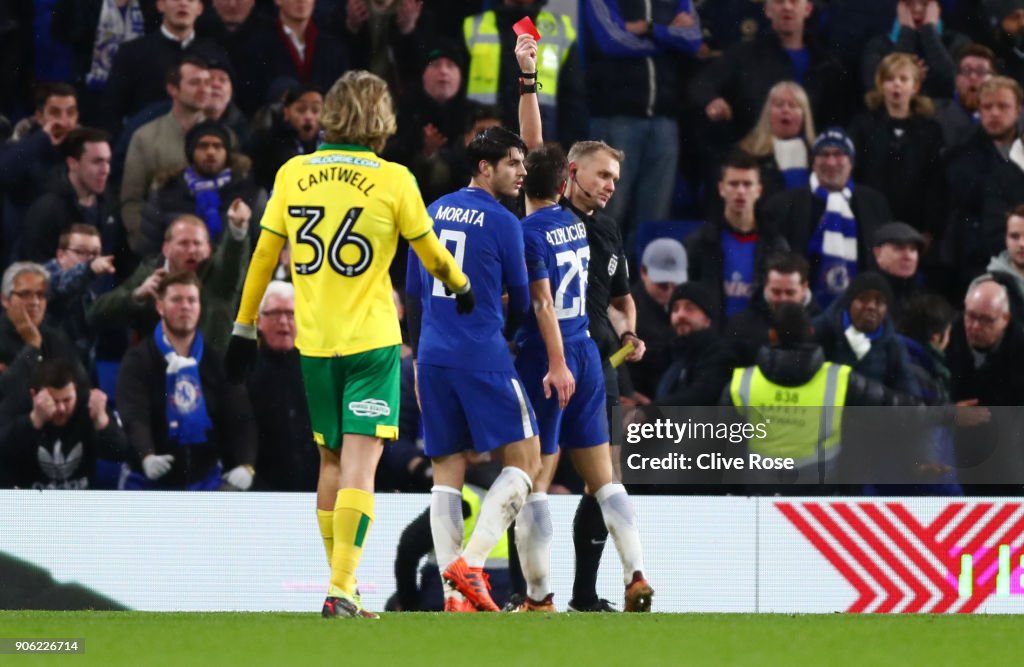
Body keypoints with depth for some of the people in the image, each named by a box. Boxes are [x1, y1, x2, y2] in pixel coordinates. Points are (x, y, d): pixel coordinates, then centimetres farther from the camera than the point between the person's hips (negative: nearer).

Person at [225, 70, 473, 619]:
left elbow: (263, 255, 8)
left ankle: (341, 579, 22)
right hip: (371, 340, -3)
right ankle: (341, 589, -19)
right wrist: (461, 286, 28)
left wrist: (244, 327, 18)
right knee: (360, 463, -8)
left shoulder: (292, 174, 3)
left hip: (313, 341, 3)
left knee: (331, 461, 16)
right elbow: (430, 251, 7)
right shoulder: (393, 180, -5)